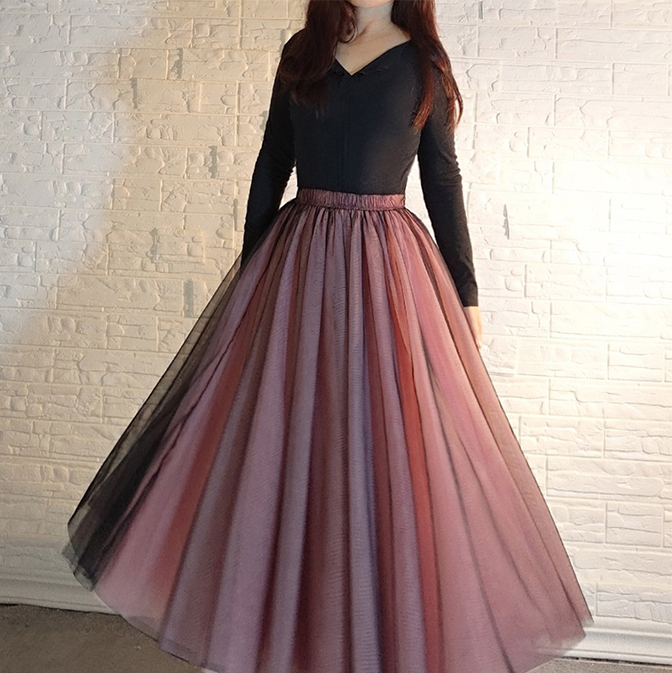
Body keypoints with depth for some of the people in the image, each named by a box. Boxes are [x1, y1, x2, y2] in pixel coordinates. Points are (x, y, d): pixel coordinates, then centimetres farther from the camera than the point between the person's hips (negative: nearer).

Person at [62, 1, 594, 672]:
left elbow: (443, 180, 5)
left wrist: (465, 292, 3)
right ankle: (284, 619, 24)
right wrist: (250, 273, 10)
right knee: (283, 437, 5)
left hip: (389, 266, -2)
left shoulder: (423, 62, 6)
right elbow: (270, 166, 12)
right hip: (299, 260, 2)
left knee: (393, 443, 0)